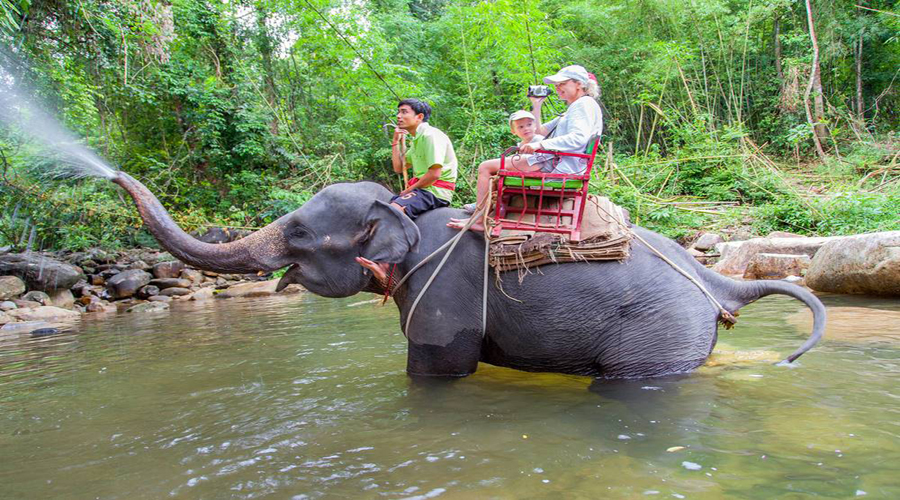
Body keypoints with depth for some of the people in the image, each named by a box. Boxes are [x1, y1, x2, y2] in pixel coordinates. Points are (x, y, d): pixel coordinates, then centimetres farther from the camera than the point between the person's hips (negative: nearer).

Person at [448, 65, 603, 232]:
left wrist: (540, 145, -33)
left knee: (486, 167, -10)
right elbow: (540, 130, 31)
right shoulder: (574, 108, 26)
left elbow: (579, 137, -26)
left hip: (556, 165, -11)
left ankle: (478, 220, -9)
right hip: (554, 161, 11)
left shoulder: (585, 104, -7)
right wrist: (536, 106, 21)